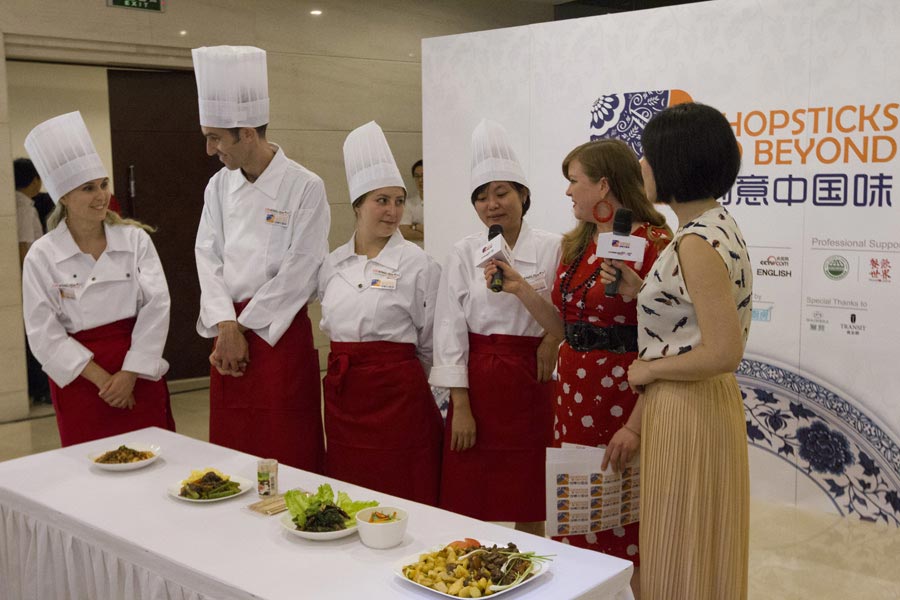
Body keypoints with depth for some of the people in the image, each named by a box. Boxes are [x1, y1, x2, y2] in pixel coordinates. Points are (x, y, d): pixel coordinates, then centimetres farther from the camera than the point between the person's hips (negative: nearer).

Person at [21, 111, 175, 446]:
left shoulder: (135, 238, -1)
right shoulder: (42, 256, -5)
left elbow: (156, 305, -6)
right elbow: (45, 335, -6)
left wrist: (129, 374, -12)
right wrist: (101, 378, -12)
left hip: (139, 370, 2)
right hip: (80, 377, -1)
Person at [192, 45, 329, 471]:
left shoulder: (304, 187, -11)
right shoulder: (219, 186, 7)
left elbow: (298, 273, -14)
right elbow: (208, 257, 3)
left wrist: (244, 329, -10)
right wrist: (227, 328, -10)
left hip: (280, 332, -5)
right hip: (228, 330, 5)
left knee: (287, 459, 1)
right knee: (232, 452, 13)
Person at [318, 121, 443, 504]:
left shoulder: (417, 264, -6)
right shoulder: (333, 264, 8)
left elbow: (430, 344, 0)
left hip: (398, 394, -5)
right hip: (342, 393, 5)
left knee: (402, 499, 1)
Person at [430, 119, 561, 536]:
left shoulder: (552, 249, -1)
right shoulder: (463, 254, 2)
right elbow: (450, 330, -1)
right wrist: (460, 406, -6)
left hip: (532, 383, -1)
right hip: (478, 383, 1)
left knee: (530, 508, 8)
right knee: (471, 508, 6)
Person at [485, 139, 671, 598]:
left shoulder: (652, 242, -14)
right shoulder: (577, 245, 11)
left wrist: (637, 425, -20)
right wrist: (520, 289, 2)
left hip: (624, 395, -7)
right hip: (573, 393, 8)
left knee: (624, 527, 4)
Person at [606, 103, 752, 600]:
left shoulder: (699, 242, -21)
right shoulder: (713, 227, 8)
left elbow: (723, 352, -26)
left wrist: (647, 371, -14)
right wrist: (643, 293, 7)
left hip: (687, 409, -10)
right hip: (699, 404, 10)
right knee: (695, 551, 21)